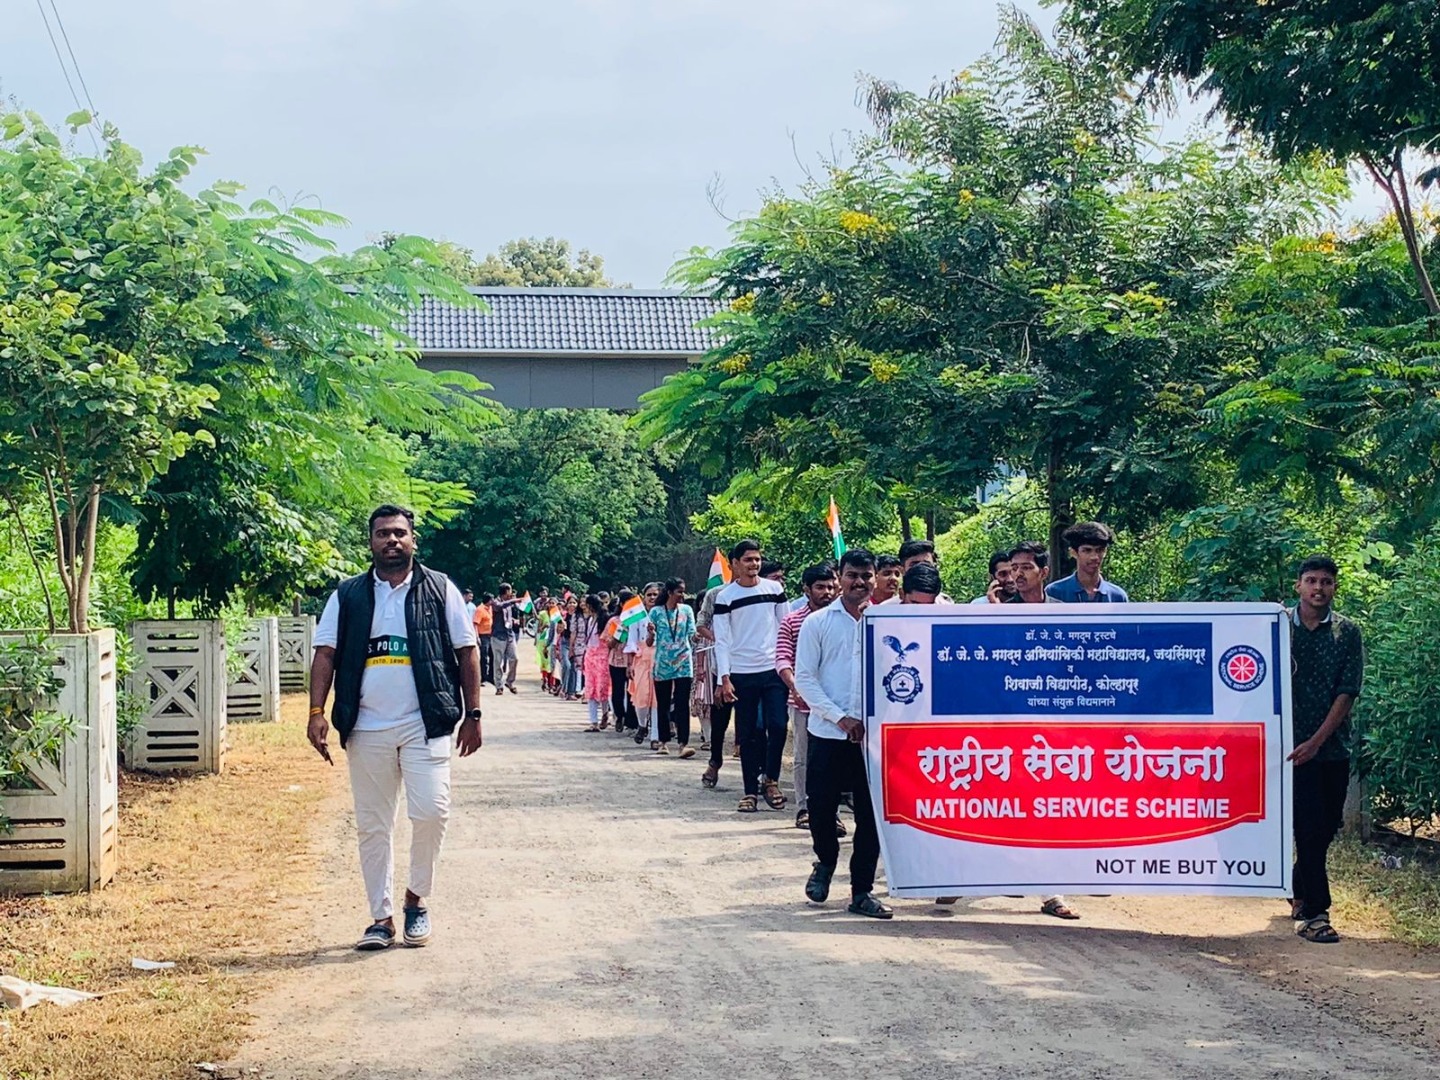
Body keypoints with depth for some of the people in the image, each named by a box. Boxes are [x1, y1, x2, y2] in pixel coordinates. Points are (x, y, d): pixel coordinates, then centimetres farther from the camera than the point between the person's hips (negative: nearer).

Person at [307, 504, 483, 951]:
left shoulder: (439, 590, 6)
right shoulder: (348, 595, 10)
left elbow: (466, 651, 7)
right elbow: (326, 653, 6)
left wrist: (472, 715, 3)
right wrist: (317, 712, -7)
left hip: (425, 725, -2)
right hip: (366, 729, 2)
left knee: (430, 812, -13)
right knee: (372, 825, 5)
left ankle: (416, 898, 9)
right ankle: (381, 918, 13)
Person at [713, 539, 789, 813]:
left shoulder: (774, 589, 5)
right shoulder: (725, 596, 0)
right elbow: (722, 640, -2)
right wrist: (725, 679, -8)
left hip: (774, 670, 1)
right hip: (742, 675, -1)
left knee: (777, 726, -8)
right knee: (748, 734, 4)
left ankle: (771, 779, 10)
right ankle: (751, 790, 10)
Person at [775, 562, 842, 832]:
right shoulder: (791, 622, 4)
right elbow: (782, 660, -4)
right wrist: (795, 686, -18)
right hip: (802, 701, 0)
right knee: (803, 757, 8)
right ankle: (804, 809, 17)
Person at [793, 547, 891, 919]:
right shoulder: (818, 623, 1)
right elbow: (805, 678, -2)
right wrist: (841, 717, -11)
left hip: (873, 732, 1)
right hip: (828, 733, -1)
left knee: (872, 812, 2)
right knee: (821, 806, 3)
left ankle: (862, 891, 11)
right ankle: (825, 861, 32)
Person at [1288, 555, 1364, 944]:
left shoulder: (1347, 632, 2)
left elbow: (1347, 693, -4)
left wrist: (1317, 741, -13)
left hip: (1333, 746, 3)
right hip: (1295, 744, -3)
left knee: (1328, 824, 11)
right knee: (1310, 827, -7)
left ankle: (1300, 890, 34)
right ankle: (1314, 913, -4)